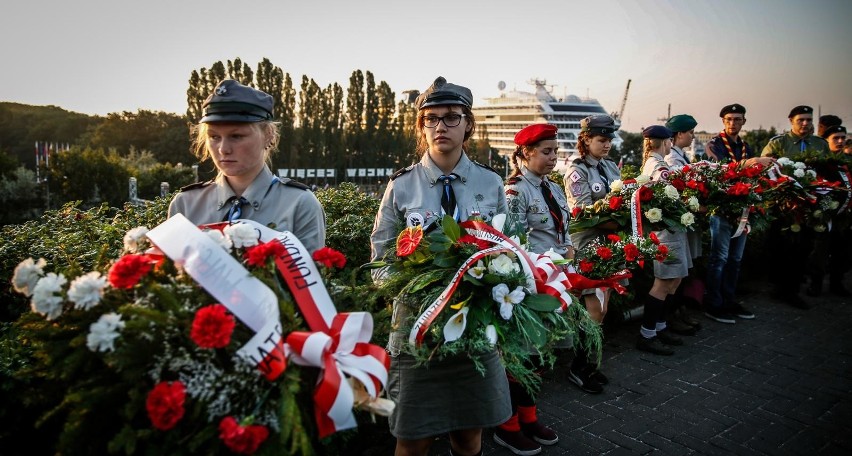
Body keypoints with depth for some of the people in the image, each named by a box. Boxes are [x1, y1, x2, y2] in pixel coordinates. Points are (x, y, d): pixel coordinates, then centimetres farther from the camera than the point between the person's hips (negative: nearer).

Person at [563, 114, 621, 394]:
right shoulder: (577, 171, -10)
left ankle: (588, 361, 25)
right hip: (587, 247, -7)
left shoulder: (610, 167, 12)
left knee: (601, 309, 11)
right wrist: (619, 224, -20)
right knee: (595, 311, -4)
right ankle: (578, 367, 11)